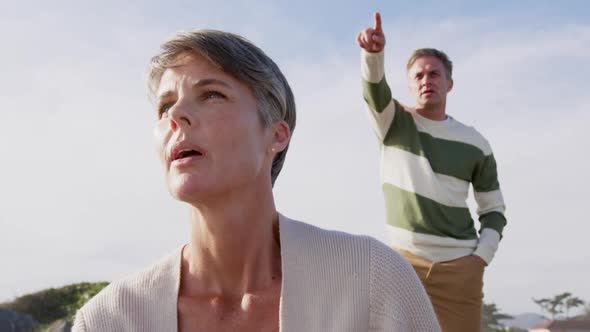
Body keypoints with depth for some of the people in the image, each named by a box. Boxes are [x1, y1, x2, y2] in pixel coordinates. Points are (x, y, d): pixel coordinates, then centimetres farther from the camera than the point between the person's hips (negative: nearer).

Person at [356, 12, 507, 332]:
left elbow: (494, 209, 12)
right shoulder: (393, 123, 5)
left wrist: (481, 257, -3)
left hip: (459, 264, 1)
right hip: (404, 259, -1)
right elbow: (374, 89, -17)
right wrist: (373, 52, -38)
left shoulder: (475, 144, 7)